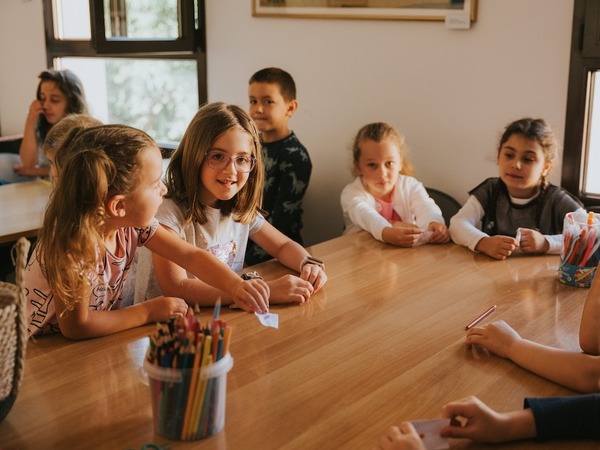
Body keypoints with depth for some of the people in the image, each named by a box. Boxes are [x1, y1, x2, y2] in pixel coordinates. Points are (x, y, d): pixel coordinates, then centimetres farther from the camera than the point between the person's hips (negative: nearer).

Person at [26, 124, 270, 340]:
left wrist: (236, 285, -21)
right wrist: (148, 312, -18)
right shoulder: (74, 245, -29)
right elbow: (76, 326, -23)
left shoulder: (131, 223, -10)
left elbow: (191, 256, -6)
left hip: (96, 340, 6)